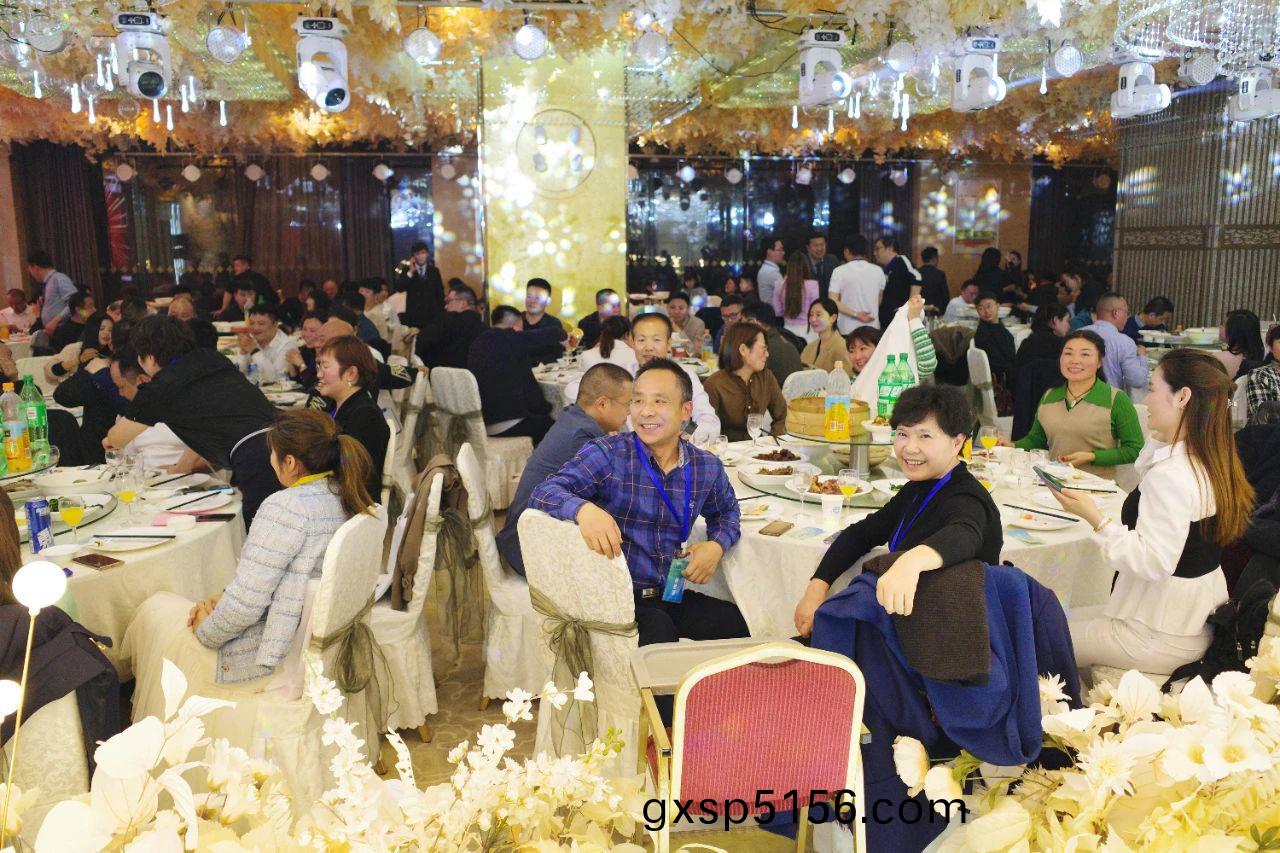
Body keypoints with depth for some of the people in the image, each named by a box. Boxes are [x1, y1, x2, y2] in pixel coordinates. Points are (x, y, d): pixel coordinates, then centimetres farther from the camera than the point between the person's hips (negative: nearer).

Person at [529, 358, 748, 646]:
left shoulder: (707, 467, 8)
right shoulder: (606, 455, -6)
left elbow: (726, 510, 28)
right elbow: (544, 492, -17)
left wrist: (717, 545, 5)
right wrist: (583, 509, -40)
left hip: (669, 595, 5)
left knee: (742, 626, -18)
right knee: (659, 632, -35)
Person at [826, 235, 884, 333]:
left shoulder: (840, 271, -6)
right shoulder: (878, 271, 4)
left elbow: (833, 301, -14)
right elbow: (880, 301, 13)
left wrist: (855, 314, -11)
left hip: (848, 330, -3)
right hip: (873, 329, 3)